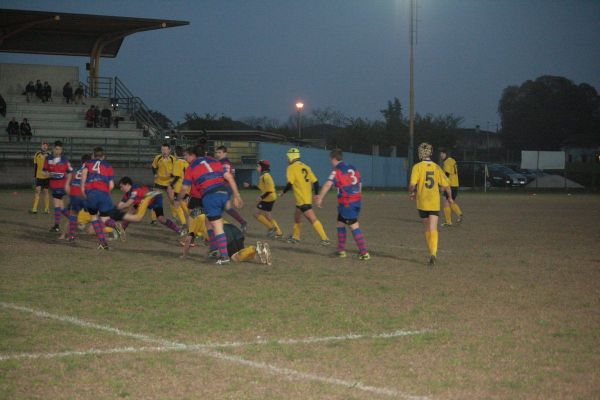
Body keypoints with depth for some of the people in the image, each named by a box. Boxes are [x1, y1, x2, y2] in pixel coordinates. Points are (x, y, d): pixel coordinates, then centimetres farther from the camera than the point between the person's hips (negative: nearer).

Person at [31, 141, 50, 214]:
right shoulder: (37, 154, 3)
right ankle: (34, 209, -8)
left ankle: (47, 209, 13)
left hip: (47, 176, -1)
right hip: (39, 176, 1)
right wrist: (34, 176, 11)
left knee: (46, 191, 5)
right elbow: (35, 166, 11)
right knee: (37, 190, -5)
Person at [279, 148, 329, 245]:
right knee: (297, 216, 23)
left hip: (302, 199, -8)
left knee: (312, 219, -11)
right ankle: (295, 237, 35)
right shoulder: (305, 167, 12)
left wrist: (283, 192, 0)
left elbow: (290, 183, -15)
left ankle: (325, 239, -17)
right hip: (308, 196, 8)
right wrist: (316, 195, 15)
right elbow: (315, 181, 9)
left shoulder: (292, 168, -8)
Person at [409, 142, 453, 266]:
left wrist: (412, 193, 7)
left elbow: (412, 184, -15)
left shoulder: (417, 167, -6)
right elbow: (446, 185, 1)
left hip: (422, 203, -1)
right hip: (435, 203, 1)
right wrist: (450, 197, 19)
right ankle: (433, 253, -25)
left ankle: (431, 253, 25)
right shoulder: (436, 167, 2)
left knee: (427, 230, 16)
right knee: (433, 230, -4)